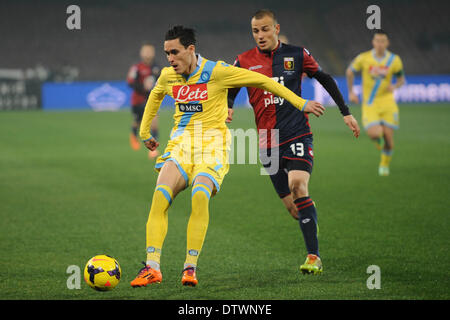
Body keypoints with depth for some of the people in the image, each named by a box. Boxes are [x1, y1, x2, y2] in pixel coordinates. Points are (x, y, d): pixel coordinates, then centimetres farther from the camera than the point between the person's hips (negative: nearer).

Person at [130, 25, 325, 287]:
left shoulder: (216, 71, -11)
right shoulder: (167, 76, 5)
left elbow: (262, 81, -5)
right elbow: (155, 96, 30)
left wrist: (301, 103, -4)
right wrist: (144, 132, 32)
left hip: (212, 144, -4)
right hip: (180, 144, 4)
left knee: (200, 195, -29)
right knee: (160, 195, -19)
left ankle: (191, 267, -22)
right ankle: (152, 267, -20)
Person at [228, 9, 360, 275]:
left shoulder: (296, 54, 3)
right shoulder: (244, 62, 5)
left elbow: (325, 79, 15)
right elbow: (229, 91, 13)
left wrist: (346, 112, 14)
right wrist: (227, 108, -11)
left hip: (298, 133, -3)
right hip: (268, 141, 3)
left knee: (298, 185, -23)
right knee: (291, 206, 1)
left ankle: (314, 256, -24)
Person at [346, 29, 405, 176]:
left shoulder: (394, 60, -4)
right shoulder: (363, 58, -7)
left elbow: (401, 79, 10)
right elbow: (349, 72, 11)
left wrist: (395, 86, -13)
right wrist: (351, 92, 9)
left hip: (387, 102, 1)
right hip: (369, 103, -1)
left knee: (388, 137, -4)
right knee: (375, 134, -20)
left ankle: (384, 165, 25)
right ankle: (378, 140, 22)